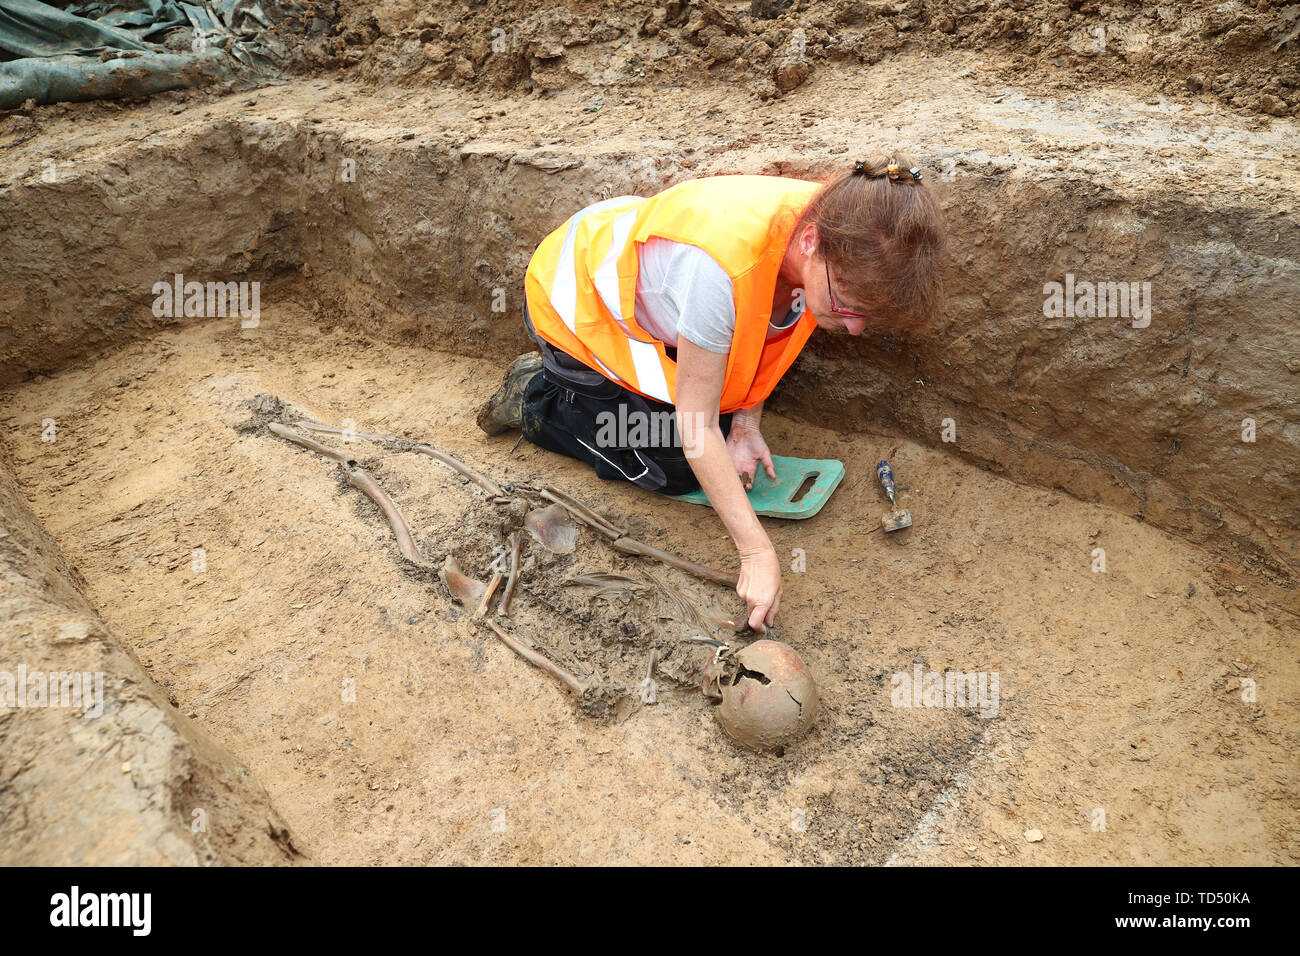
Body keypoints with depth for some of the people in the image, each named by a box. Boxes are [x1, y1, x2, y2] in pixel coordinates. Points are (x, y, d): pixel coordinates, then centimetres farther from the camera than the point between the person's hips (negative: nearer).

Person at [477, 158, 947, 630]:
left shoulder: (829, 222, -23)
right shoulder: (720, 266, -45)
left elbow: (762, 332, -2)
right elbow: (695, 422, -34)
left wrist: (746, 425, -12)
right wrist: (757, 553, -33)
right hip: (575, 303, -7)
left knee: (721, 422, 6)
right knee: (675, 470, -5)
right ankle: (535, 398, 13)